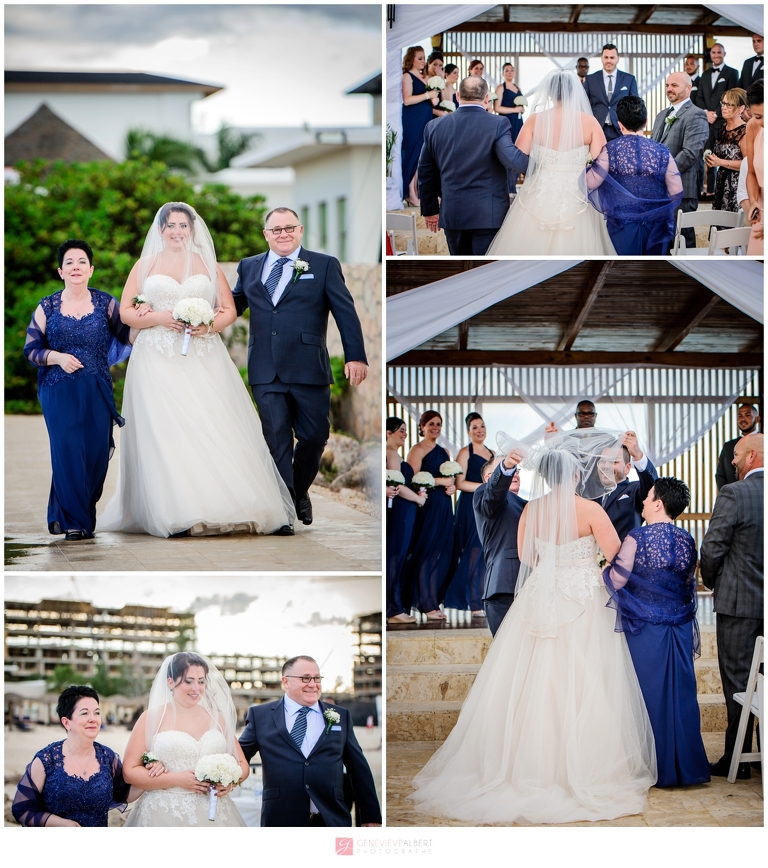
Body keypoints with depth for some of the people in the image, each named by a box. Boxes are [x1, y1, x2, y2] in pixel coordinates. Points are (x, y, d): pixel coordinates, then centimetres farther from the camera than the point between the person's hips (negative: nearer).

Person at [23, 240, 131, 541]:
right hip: (59, 392, -2)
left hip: (97, 392, 2)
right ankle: (73, 521, 4)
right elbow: (31, 349, 4)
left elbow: (126, 338, 5)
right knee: (68, 452, -7)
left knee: (96, 453, 0)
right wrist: (58, 357, -14)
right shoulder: (47, 307, 3)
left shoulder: (105, 303, 6)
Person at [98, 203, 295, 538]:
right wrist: (159, 318, -10)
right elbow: (125, 311, 7)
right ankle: (176, 515, -14)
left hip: (204, 358, 1)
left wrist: (210, 325, -10)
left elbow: (229, 310, 11)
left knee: (215, 429, -9)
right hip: (159, 360, -1)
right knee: (166, 432, -10)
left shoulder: (207, 264, 13)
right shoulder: (145, 265, 11)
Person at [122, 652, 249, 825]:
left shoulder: (217, 718, 9)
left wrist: (230, 781, -9)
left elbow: (242, 765, 13)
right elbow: (130, 771, -5)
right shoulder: (151, 718, 0)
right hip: (165, 816, -2)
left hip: (215, 816, 3)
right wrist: (177, 780, -14)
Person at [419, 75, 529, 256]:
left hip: (451, 213, 4)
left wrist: (430, 209, 21)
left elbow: (426, 173, 10)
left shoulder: (435, 127, 4)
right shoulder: (497, 124, -9)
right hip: (487, 214, -4)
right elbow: (513, 160, -22)